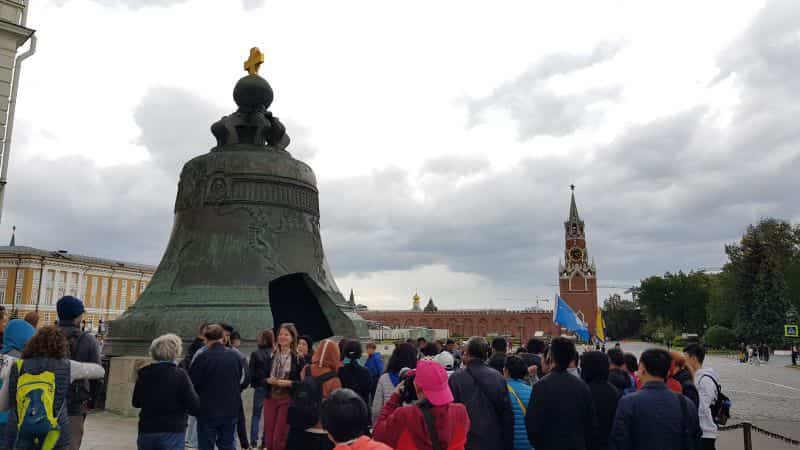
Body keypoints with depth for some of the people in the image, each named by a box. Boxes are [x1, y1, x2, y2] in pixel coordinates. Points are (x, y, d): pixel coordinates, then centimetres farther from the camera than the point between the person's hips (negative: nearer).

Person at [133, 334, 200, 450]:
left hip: (146, 430, 5)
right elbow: (194, 406, -16)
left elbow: (136, 402, 13)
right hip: (172, 432, -5)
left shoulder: (143, 374, 0)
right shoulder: (180, 375, -14)